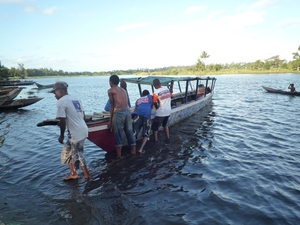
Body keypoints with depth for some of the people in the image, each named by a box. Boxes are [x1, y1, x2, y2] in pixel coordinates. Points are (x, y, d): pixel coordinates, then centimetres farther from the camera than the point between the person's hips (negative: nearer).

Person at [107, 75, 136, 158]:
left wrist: (110, 120, 5)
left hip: (119, 113, -6)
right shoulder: (123, 90, 23)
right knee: (130, 132, 13)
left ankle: (118, 155, 8)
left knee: (118, 134, 3)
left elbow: (112, 106, 3)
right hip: (128, 112, 6)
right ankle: (133, 152, 21)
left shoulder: (110, 90, 7)